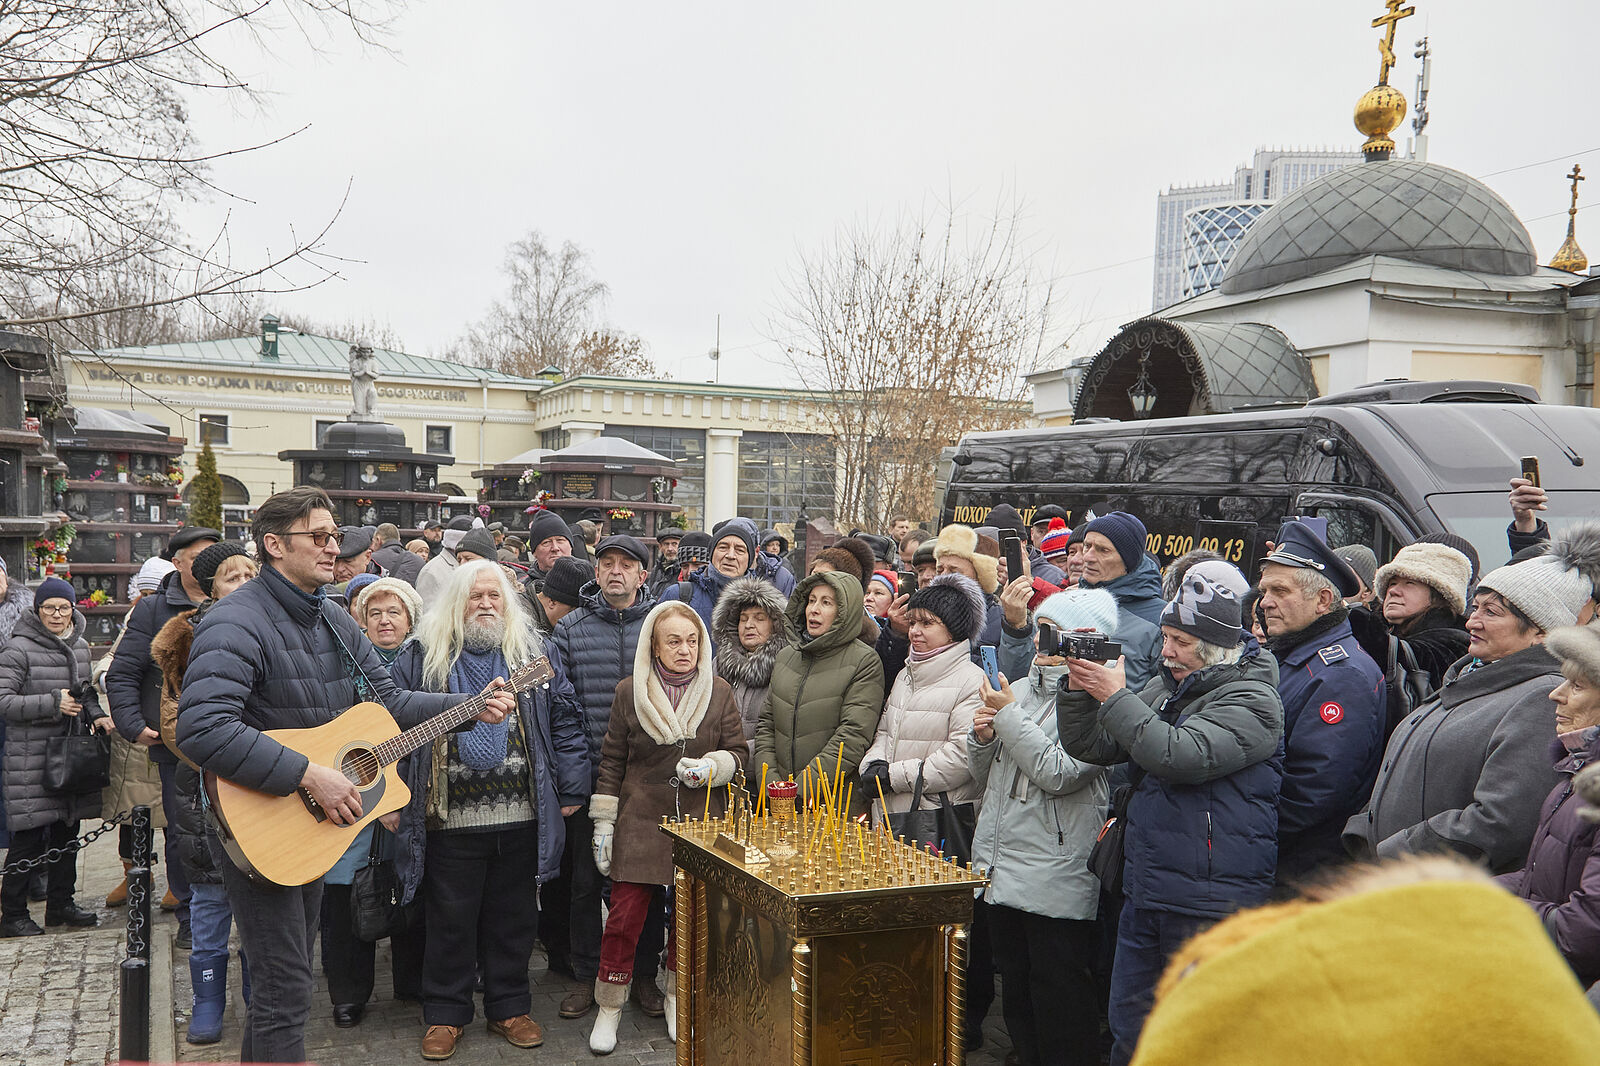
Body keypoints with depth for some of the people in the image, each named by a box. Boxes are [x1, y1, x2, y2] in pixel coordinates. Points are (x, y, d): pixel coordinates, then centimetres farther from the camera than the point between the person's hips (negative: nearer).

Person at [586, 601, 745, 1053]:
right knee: (625, 915, -4)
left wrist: (712, 767, -14)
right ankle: (609, 1006, 15)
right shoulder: (630, 692, 0)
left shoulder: (719, 692, 3)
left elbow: (738, 753, 8)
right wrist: (603, 823, 3)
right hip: (641, 822, -1)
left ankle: (679, 998, 30)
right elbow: (612, 761, 5)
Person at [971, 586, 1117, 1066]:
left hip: (1056, 878, -8)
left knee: (1058, 996, 2)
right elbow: (985, 775, 18)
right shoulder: (1022, 688, 13)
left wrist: (1009, 717, -13)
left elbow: (1061, 774, -21)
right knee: (1015, 987, 17)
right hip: (1002, 870, 8)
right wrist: (983, 737, -3)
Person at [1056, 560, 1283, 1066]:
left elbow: (1181, 755, -26)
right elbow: (1090, 747, 10)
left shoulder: (1251, 699, -11)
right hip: (1145, 893, 8)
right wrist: (1079, 689, -7)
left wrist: (1115, 697, -19)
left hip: (1210, 907, -7)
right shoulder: (1165, 688, 11)